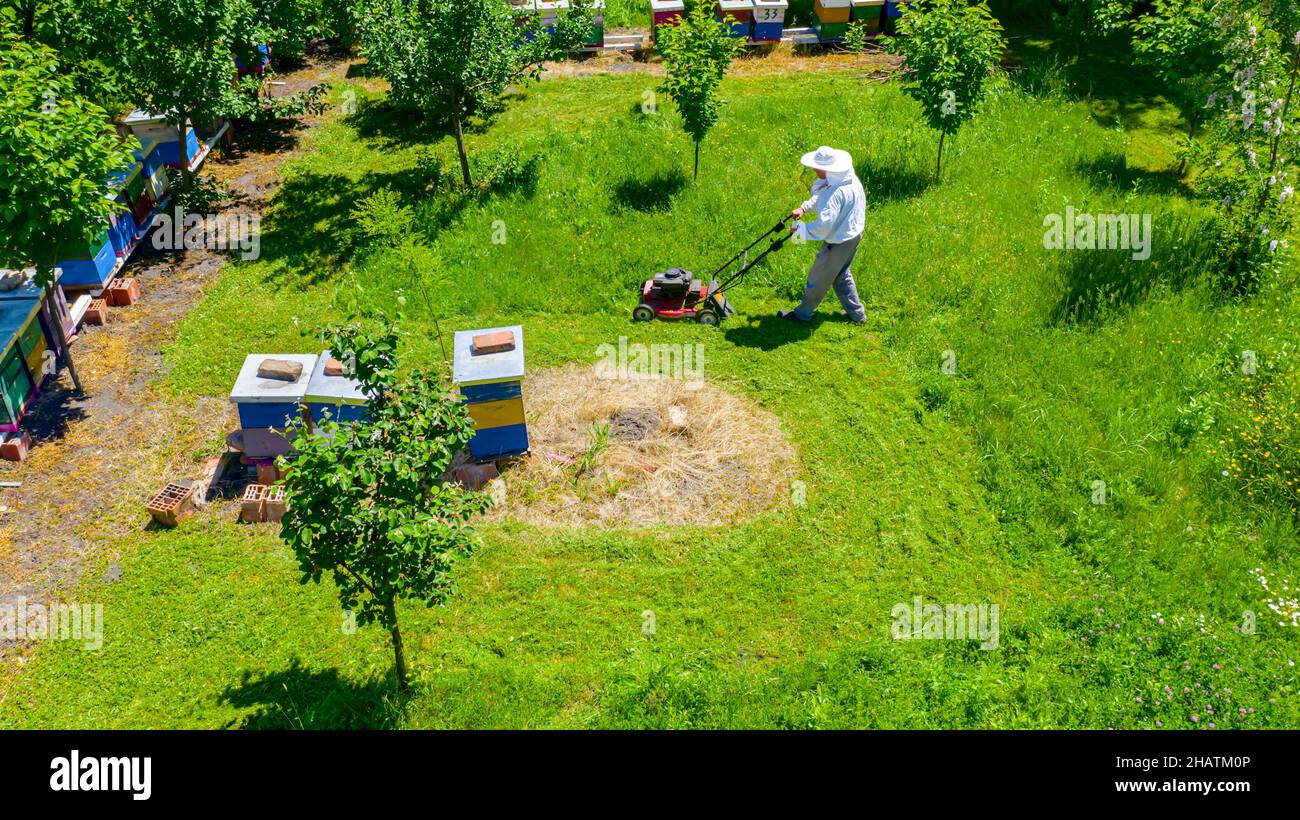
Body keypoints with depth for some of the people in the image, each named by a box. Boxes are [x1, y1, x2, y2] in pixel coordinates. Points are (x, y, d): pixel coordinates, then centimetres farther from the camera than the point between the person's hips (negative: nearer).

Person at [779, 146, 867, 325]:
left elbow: (823, 226, -36)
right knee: (841, 276, 27)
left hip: (838, 242, -9)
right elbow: (821, 196, 14)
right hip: (854, 234, 9)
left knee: (818, 278, 11)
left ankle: (803, 313, 30)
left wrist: (800, 228, -21)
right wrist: (804, 208, 4)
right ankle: (856, 314, 35)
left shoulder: (835, 192, -34)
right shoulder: (850, 179, -3)